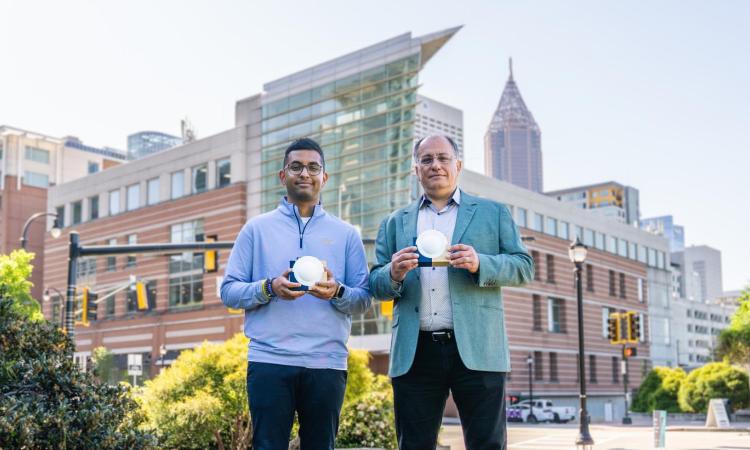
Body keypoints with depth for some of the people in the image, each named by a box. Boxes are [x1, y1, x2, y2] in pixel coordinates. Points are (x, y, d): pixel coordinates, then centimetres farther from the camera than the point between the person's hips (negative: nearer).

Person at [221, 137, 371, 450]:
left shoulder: (346, 234, 10)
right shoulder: (256, 229, 8)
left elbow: (364, 300, 6)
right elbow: (229, 291, 4)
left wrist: (337, 292, -15)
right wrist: (269, 288, -14)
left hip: (327, 363, 1)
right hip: (270, 362, -1)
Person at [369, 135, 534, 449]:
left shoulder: (492, 212, 13)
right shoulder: (395, 222, 17)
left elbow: (524, 267, 6)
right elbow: (376, 285, 13)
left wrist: (479, 263, -13)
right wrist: (394, 274, -11)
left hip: (476, 350, -2)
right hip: (414, 353, 2)